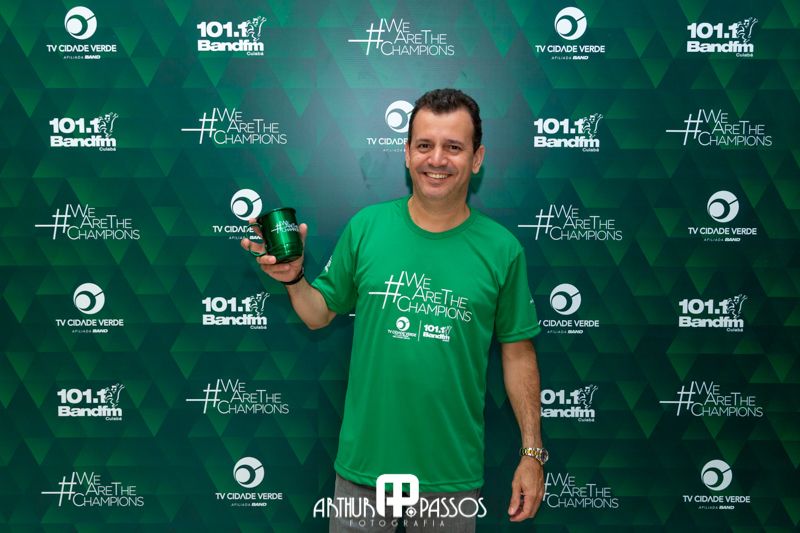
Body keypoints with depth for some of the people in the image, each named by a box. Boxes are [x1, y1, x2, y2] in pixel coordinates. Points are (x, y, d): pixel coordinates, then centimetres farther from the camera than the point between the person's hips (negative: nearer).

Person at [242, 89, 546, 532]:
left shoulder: (501, 249, -6)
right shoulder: (366, 227, -5)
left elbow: (517, 353, 0)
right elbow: (320, 314, 4)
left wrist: (532, 453, 0)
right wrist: (292, 279, -16)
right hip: (363, 463, 1)